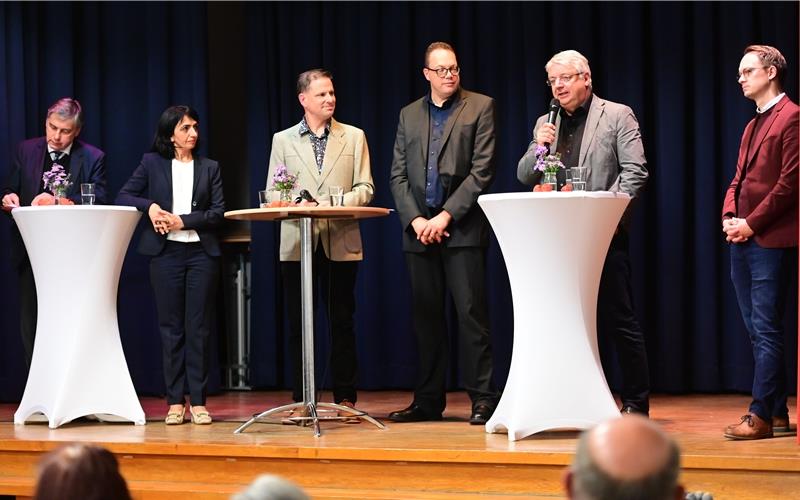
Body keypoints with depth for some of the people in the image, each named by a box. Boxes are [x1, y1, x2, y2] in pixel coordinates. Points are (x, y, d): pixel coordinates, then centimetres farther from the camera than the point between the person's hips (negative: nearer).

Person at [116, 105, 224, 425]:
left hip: (201, 252, 1)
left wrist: (182, 221, -10)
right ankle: (175, 402, 6)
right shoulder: (152, 164, 7)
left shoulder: (209, 168, 9)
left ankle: (197, 402, 4)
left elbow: (218, 212, 1)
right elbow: (123, 197, 4)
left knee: (198, 329, 0)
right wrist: (150, 206, -13)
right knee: (171, 328, 2)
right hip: (166, 253, -1)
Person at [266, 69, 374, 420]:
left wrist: (337, 203, -15)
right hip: (297, 244, 1)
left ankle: (345, 398, 7)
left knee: (342, 322, 2)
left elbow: (365, 188, 3)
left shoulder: (354, 137, 9)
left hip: (341, 242, 0)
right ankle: (301, 400, 7)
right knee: (298, 324, 1)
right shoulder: (283, 140, 10)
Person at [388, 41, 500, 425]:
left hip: (462, 229, -4)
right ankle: (427, 400, 13)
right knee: (425, 317, 7)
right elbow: (398, 176, 11)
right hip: (419, 230, 4)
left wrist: (446, 216, -12)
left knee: (471, 313, -7)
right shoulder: (409, 115, 15)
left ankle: (482, 398, -4)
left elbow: (482, 171, -6)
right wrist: (415, 220, -5)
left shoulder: (480, 108, 2)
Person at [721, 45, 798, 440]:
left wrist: (751, 223, -14)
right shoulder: (753, 125, 21)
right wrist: (729, 215, 2)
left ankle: (760, 416, -8)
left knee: (766, 330, -8)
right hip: (743, 241, 9)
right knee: (758, 330, 10)